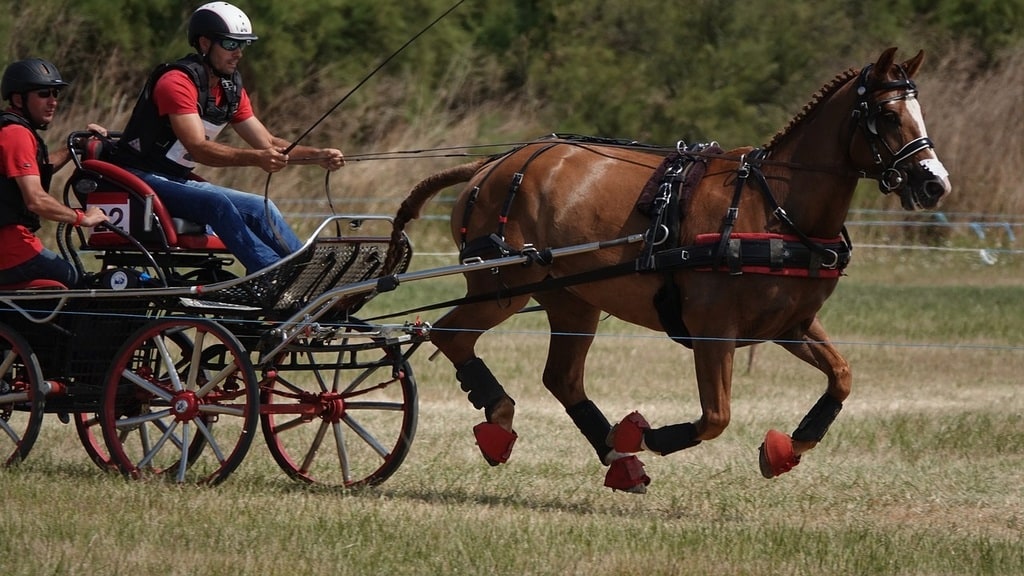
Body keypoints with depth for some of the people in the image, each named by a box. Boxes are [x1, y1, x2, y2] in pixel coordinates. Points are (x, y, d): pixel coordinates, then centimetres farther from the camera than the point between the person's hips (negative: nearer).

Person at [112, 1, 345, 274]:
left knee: (261, 208, -6)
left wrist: (319, 156, -5)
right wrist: (257, 158, -40)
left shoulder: (231, 90, 9)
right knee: (217, 203, -31)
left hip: (179, 180, 9)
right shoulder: (177, 82, -19)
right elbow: (199, 148, -28)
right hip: (143, 179, -9)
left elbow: (267, 144, 11)